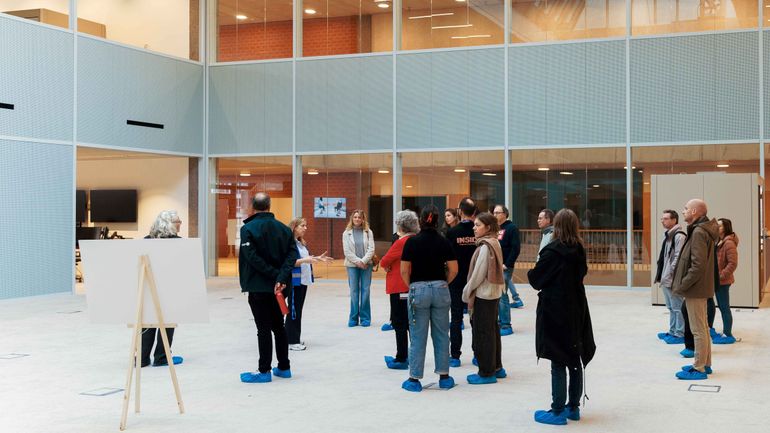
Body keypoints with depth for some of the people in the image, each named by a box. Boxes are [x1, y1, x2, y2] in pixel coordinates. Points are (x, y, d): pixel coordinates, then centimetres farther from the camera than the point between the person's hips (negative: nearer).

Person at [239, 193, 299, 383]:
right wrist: (281, 277, -15)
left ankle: (264, 371, 2)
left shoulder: (248, 228, -10)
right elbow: (292, 253, -5)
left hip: (258, 287, -5)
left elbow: (252, 257, -20)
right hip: (278, 287, 5)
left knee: (263, 329, -2)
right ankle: (284, 367, 21)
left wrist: (275, 274, -17)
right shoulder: (283, 228, 6)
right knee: (278, 326, 16)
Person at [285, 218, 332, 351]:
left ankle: (295, 339, 19)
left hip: (303, 280, 9)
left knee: (298, 310, 12)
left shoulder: (301, 243, 14)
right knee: (293, 310, -5)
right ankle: (291, 341, 0)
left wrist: (318, 258, 13)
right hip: (294, 281, -9)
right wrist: (304, 260, -28)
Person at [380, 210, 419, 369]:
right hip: (414, 287, 8)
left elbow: (383, 262, -14)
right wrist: (391, 266, 6)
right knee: (411, 323, 16)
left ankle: (401, 359, 2)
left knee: (399, 323, -1)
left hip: (400, 289, -8)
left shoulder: (401, 242, -18)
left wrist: (388, 267, 6)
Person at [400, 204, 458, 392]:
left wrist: (411, 286, 8)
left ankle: (414, 379, 9)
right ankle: (444, 376, 17)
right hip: (440, 290, 2)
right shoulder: (443, 241, -1)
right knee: (441, 335, 12)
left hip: (418, 290, -2)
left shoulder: (412, 241, -7)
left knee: (418, 336, 4)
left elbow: (404, 271, -7)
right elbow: (453, 269, -1)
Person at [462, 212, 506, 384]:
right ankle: (496, 367, 26)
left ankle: (486, 373, 3)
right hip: (494, 292, 10)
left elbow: (478, 274, -19)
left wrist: (467, 291, -7)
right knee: (493, 330, 17)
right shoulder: (494, 243, 11)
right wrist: (470, 290, 16)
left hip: (483, 294, -10)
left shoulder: (485, 246, -19)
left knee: (482, 333, -3)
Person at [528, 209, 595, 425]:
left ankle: (558, 411, 4)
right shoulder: (579, 250, 4)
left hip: (555, 312, -7)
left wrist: (531, 273, 8)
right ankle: (573, 407, 23)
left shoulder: (553, 251, -17)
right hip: (576, 310, 7)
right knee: (575, 360, 13)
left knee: (558, 363, -2)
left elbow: (535, 279, -12)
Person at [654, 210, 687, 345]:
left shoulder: (679, 236, -14)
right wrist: (661, 275, 15)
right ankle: (673, 331, 26)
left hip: (673, 280, -10)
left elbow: (678, 258, -20)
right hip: (666, 279, 10)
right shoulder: (668, 235, 17)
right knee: (671, 307, 17)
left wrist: (669, 274, -19)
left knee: (678, 307, -3)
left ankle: (680, 334, 2)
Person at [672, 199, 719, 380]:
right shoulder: (702, 230, 12)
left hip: (695, 289, -10)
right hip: (701, 287, 10)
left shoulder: (698, 233, -20)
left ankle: (699, 369, 3)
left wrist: (682, 285, -19)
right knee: (703, 328, 18)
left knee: (698, 330, -3)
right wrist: (682, 283, 15)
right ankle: (705, 364, 28)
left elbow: (698, 266, -26)